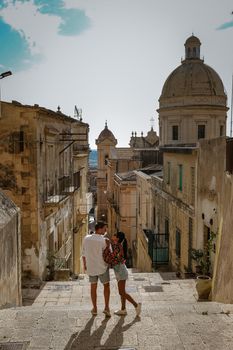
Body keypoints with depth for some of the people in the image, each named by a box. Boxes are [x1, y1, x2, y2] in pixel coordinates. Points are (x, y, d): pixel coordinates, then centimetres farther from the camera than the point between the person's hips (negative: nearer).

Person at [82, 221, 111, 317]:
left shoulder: (86, 238, -6)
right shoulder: (104, 241, -19)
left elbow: (84, 254, 2)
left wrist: (84, 265, 15)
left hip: (91, 267, 4)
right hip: (102, 267, -4)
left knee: (93, 287, 17)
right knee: (106, 286, 14)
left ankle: (94, 309, 23)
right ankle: (106, 307, 7)